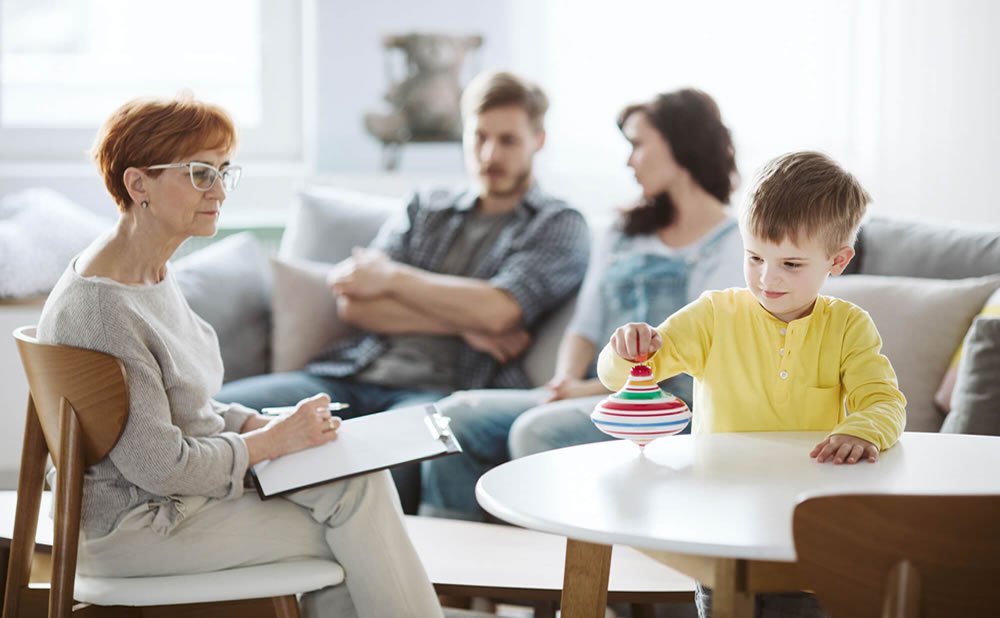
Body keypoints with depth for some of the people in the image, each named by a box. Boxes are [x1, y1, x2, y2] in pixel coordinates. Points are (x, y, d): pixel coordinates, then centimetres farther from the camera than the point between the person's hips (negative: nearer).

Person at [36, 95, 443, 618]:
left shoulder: (154, 275, 7)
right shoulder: (99, 307, -24)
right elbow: (161, 467, -24)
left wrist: (260, 424, 0)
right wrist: (275, 440, -13)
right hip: (134, 527, -9)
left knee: (359, 475, -8)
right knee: (356, 523, -10)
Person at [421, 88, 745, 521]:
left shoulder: (730, 244, 0)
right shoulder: (623, 235, 22)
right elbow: (586, 327, 15)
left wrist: (592, 389, -16)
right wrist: (566, 380, -7)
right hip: (595, 397, 7)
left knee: (537, 430, -33)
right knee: (459, 416, -13)